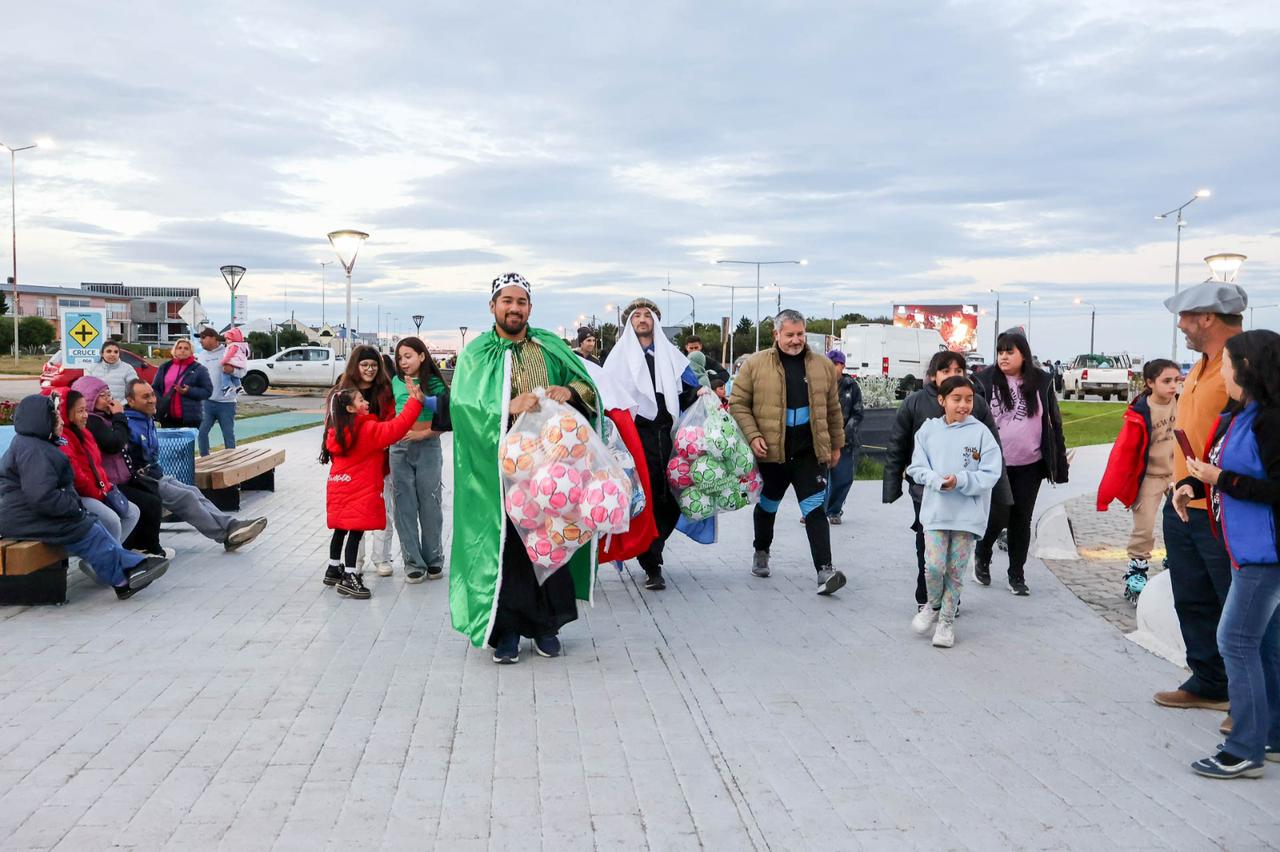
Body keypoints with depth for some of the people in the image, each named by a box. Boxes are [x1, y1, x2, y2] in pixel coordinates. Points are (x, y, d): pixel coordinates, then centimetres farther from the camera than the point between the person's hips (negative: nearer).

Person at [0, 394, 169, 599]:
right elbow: (42, 495, -28)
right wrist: (75, 508, -18)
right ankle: (122, 580, -2)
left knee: (93, 527, 4)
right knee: (90, 534, -10)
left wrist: (74, 505, 7)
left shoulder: (34, 445, 17)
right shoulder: (32, 450, -19)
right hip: (28, 520, -11)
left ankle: (132, 564, -2)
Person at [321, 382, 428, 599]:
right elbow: (396, 428, -20)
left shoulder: (336, 430, 6)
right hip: (359, 492, -8)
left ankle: (334, 570, 30)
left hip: (339, 489, 8)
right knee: (356, 532, -6)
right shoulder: (368, 429, -16)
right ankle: (349, 578, -6)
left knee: (340, 530, 18)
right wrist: (414, 403, -17)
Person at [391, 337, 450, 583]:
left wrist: (422, 434, -15)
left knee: (430, 505, 4)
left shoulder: (435, 384, -3)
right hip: (399, 449, 3)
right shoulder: (396, 382, 7)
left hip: (428, 447, -3)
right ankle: (414, 563, 10)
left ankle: (434, 560, 18)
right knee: (404, 507, 3)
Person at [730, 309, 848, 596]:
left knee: (814, 509, -8)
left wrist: (836, 445, 15)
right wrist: (753, 436, -12)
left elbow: (832, 409, 13)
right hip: (771, 452, 0)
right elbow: (738, 404, -1)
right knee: (767, 506, 18)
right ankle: (761, 553, 41)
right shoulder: (755, 365, -3)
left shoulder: (823, 366, 5)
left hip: (810, 453, 1)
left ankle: (824, 571, -13)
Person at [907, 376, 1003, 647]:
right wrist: (938, 481, -16)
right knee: (934, 565, -7)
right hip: (935, 510, 1)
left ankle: (947, 620, 22)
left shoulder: (981, 433, -4)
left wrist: (960, 481, -20)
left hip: (968, 513, 0)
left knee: (956, 571, 6)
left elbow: (990, 474, -7)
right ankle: (933, 605, 22)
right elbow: (917, 468, 2)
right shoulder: (928, 429, 1)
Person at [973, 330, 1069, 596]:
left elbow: (1054, 423, 6)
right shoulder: (986, 381, -4)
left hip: (1029, 466, 2)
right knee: (998, 517, -4)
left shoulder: (1041, 382, 2)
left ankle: (1017, 576, 21)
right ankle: (982, 559, 25)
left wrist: (1059, 462, 3)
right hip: (996, 464, -2)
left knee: (1022, 520, 8)